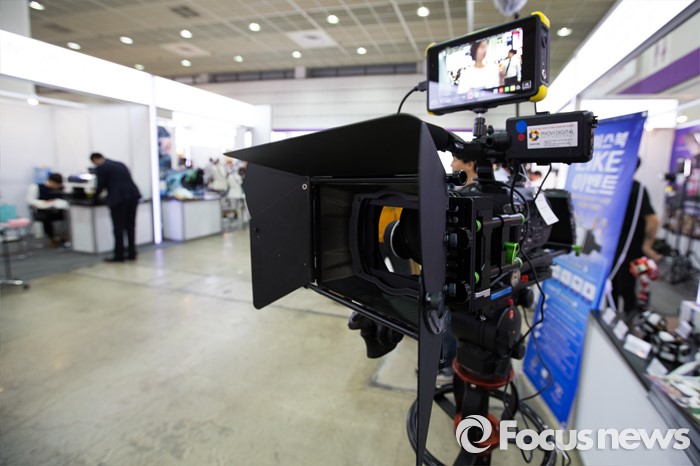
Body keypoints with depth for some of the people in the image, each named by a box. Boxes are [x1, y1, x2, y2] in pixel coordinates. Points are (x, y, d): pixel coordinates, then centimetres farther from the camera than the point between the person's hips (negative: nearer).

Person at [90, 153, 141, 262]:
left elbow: (101, 185, 1)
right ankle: (132, 253, 15)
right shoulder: (120, 164, 21)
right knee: (130, 227, 12)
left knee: (118, 228, 2)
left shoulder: (101, 168, 1)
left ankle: (119, 255, 7)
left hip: (118, 199, -6)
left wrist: (95, 196, 21)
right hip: (133, 195, 6)